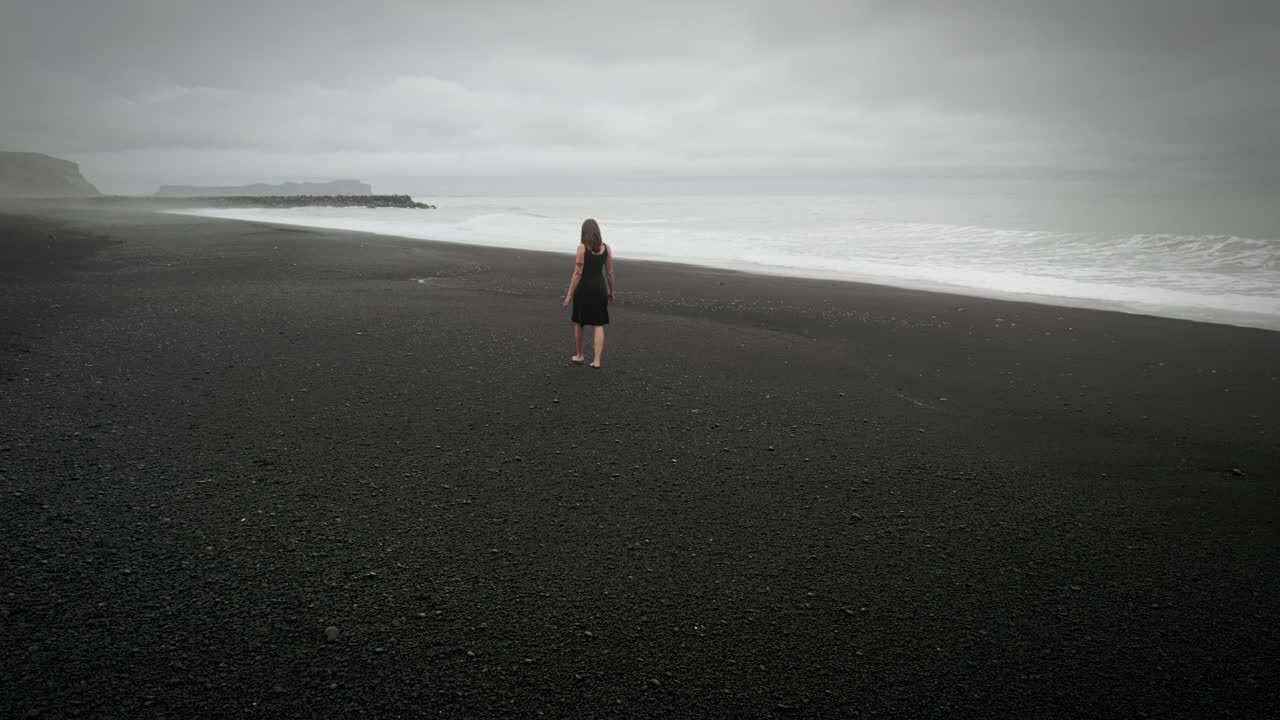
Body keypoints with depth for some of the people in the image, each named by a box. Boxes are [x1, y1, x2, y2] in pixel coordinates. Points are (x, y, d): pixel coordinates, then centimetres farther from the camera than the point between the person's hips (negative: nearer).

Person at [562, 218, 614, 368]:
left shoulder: (582, 248, -12)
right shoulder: (606, 248, 1)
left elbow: (578, 273, -14)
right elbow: (610, 272, 5)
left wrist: (569, 295, -9)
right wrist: (611, 291, 19)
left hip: (584, 289, -3)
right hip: (600, 289, 3)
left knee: (579, 323, 16)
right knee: (598, 326, 4)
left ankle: (580, 356, 28)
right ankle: (597, 361, -3)